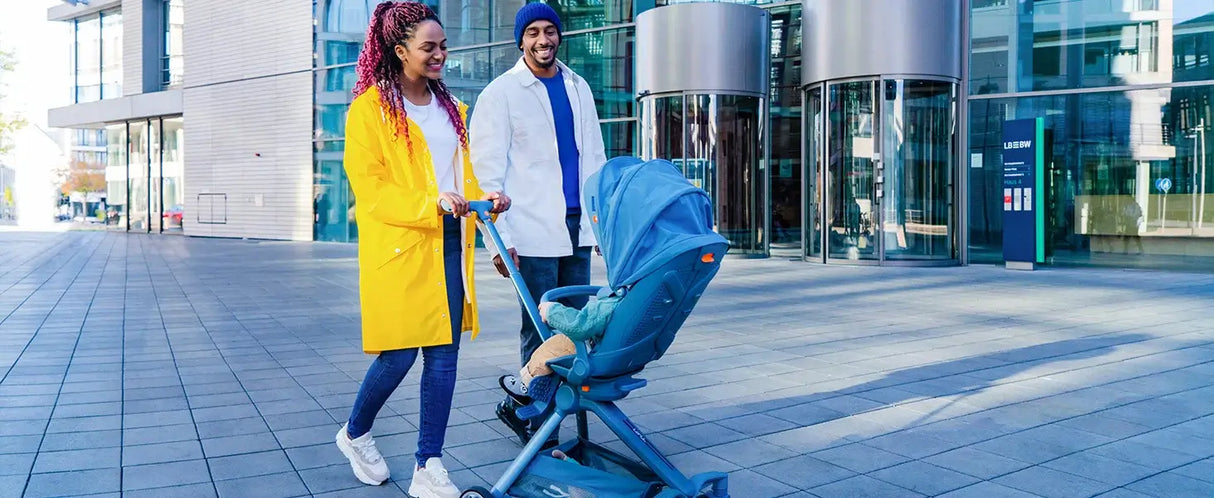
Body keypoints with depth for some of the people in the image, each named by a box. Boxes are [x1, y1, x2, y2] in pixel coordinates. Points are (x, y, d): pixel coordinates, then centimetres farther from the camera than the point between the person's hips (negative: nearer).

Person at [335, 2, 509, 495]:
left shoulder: (451, 107, 17)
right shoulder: (369, 109, -3)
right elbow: (368, 187, -9)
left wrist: (484, 199, -1)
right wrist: (429, 204, -21)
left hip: (448, 246, 6)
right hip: (399, 247, -6)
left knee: (443, 355, 3)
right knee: (399, 354, -3)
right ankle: (354, 434, 27)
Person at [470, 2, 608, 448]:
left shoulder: (578, 88, 15)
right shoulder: (501, 93, 0)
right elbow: (487, 170, -5)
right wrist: (499, 237, -12)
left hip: (578, 227, 6)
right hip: (533, 231, -5)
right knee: (540, 331, -2)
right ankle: (539, 423, 13)